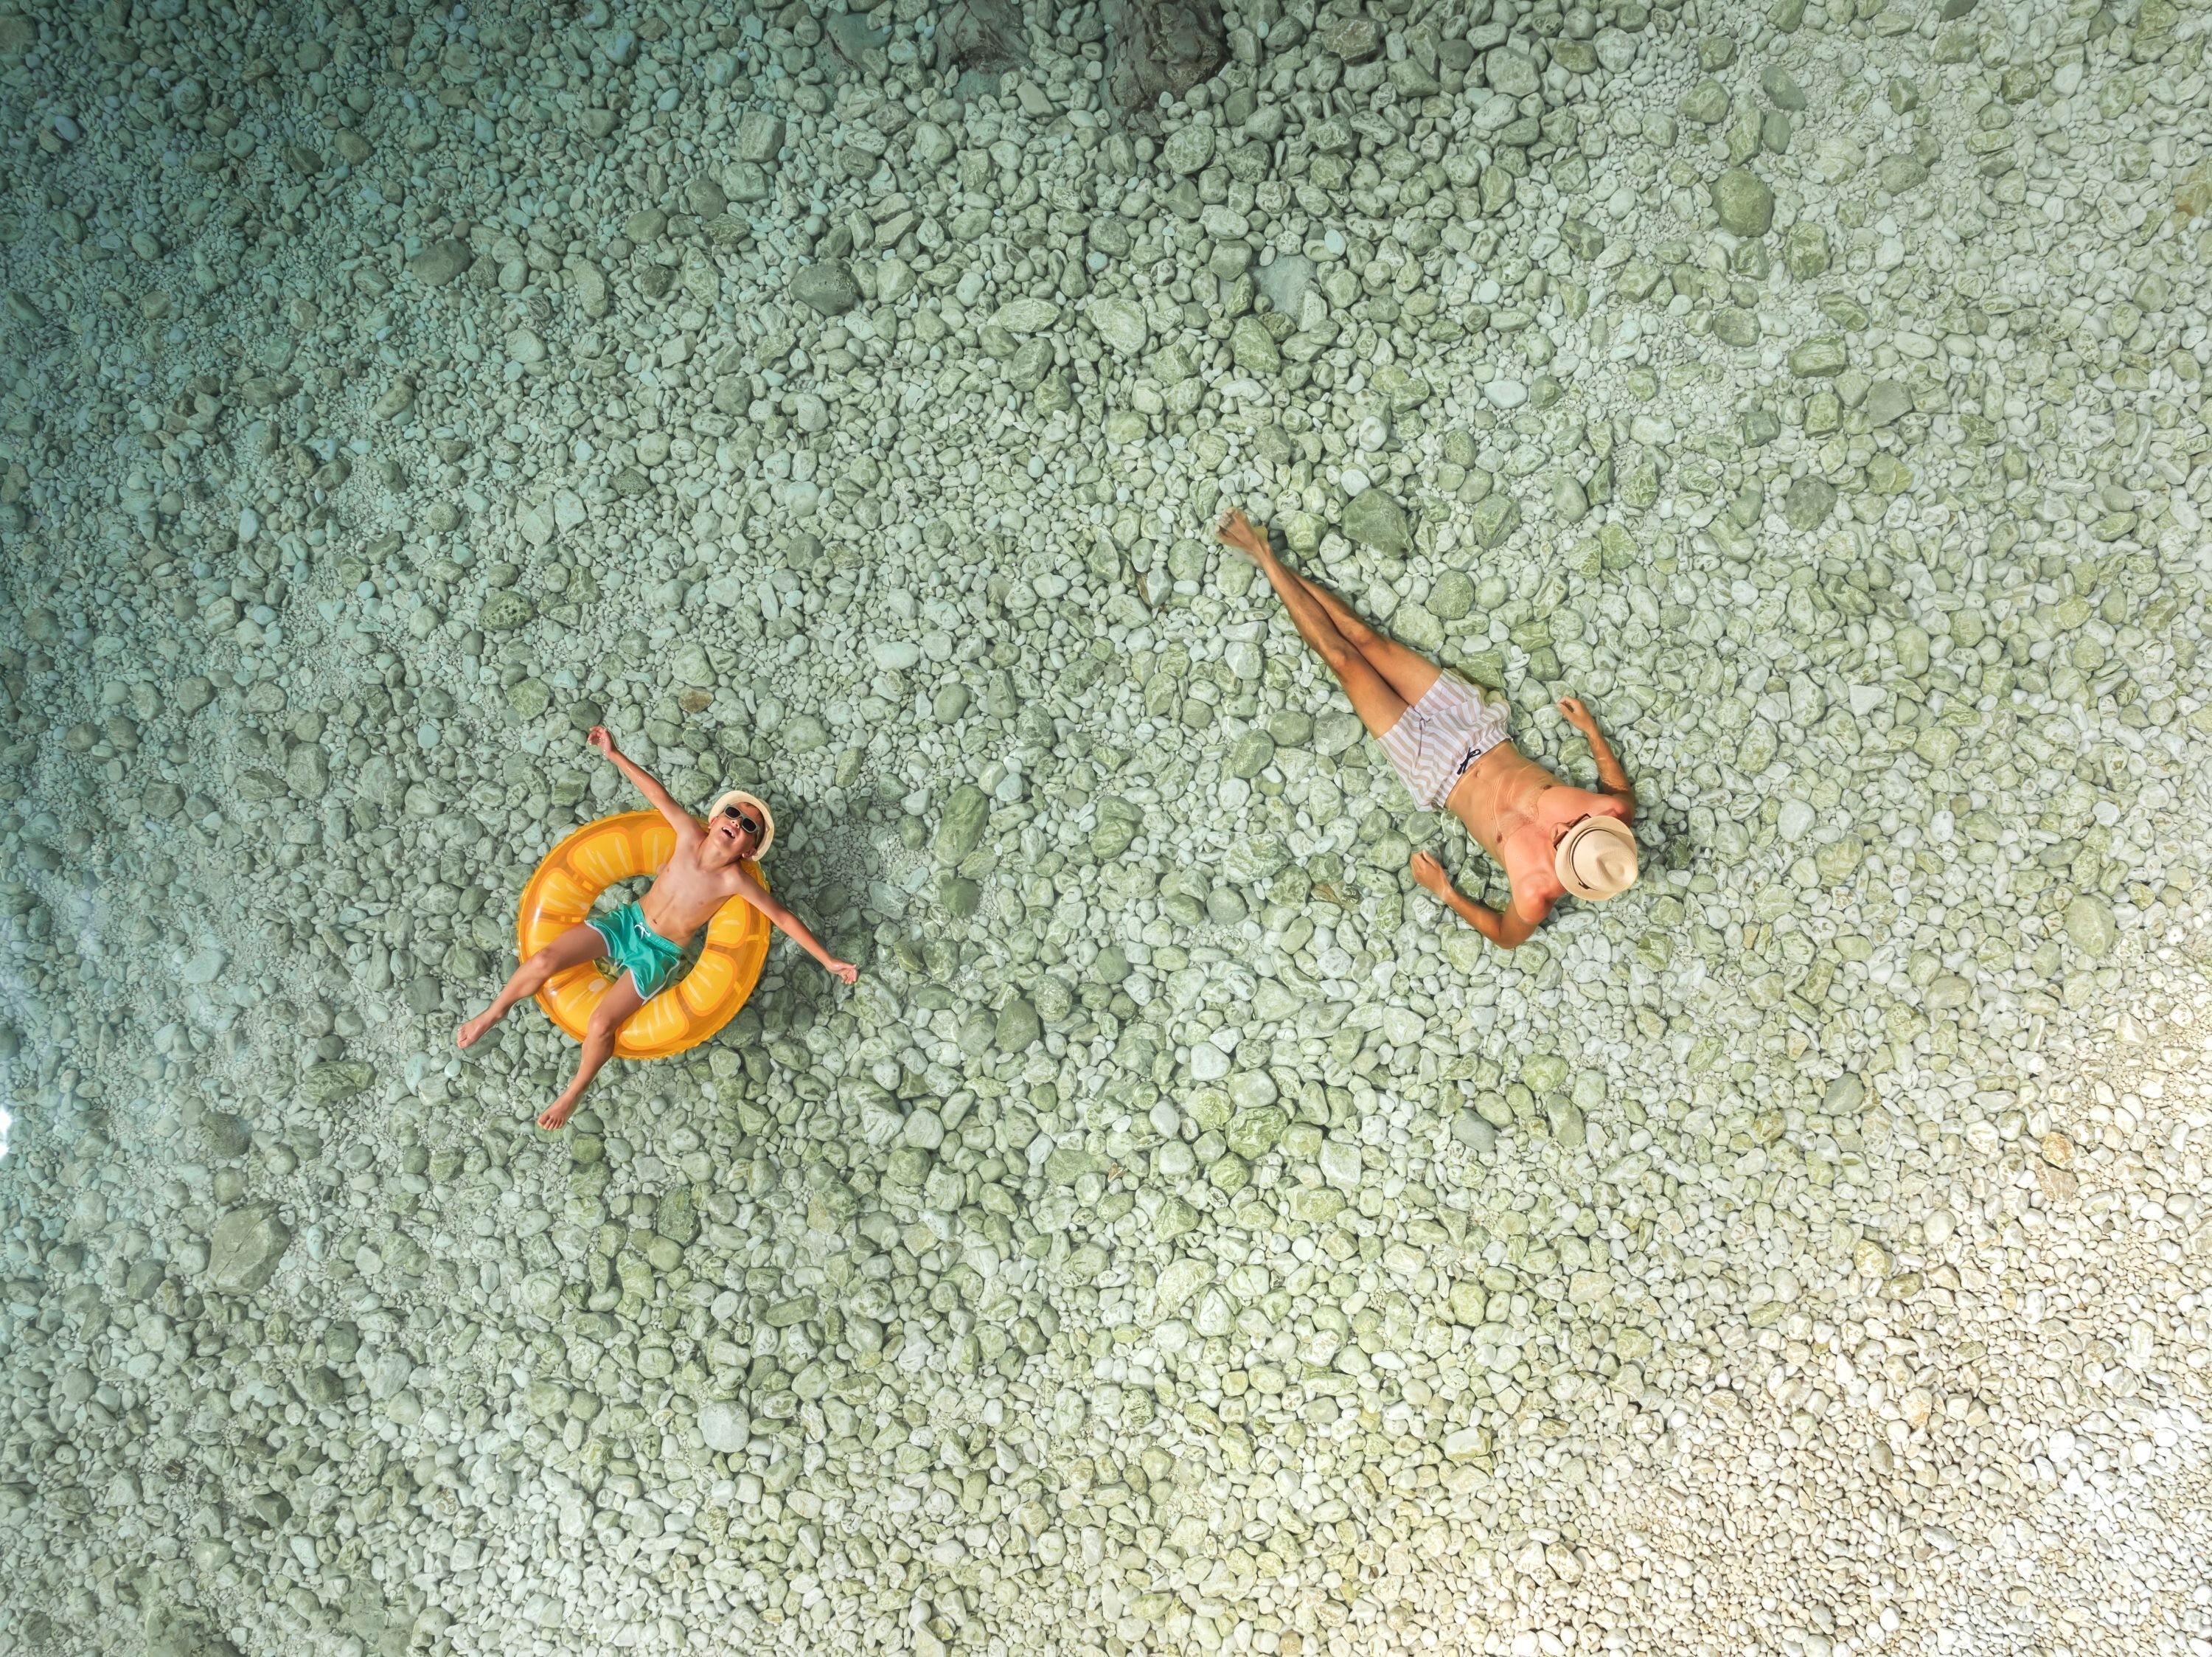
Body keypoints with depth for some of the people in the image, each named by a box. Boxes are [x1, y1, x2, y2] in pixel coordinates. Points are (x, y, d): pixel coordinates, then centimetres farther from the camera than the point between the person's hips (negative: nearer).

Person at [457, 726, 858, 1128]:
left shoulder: (734, 881, -18)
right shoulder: (691, 836, -10)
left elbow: (783, 917, -14)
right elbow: (660, 796, -2)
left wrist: (829, 961, -14)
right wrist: (614, 754, -2)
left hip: (657, 955, -3)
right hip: (626, 921, 3)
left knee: (601, 1024, -22)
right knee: (544, 962, -17)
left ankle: (575, 1091, 7)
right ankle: (495, 1011, 13)